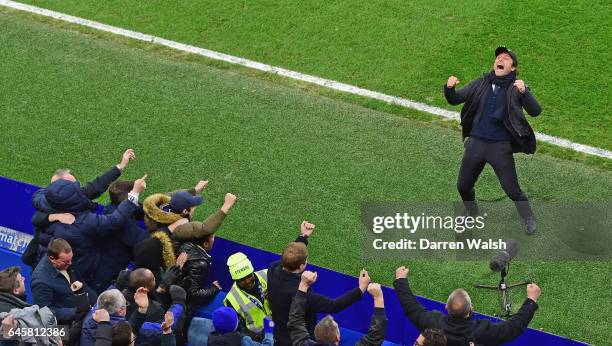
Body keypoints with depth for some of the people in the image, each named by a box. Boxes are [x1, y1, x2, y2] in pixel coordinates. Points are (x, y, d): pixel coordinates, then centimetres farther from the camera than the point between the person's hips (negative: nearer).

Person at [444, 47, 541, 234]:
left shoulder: (516, 87, -4)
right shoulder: (481, 83, 5)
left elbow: (535, 111, -15)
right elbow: (455, 99, 7)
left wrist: (524, 92, -32)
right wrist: (449, 88, -16)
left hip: (500, 147, -4)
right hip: (476, 143, 4)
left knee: (512, 190, -1)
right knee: (463, 186, 13)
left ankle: (528, 218, 25)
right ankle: (471, 211, 43)